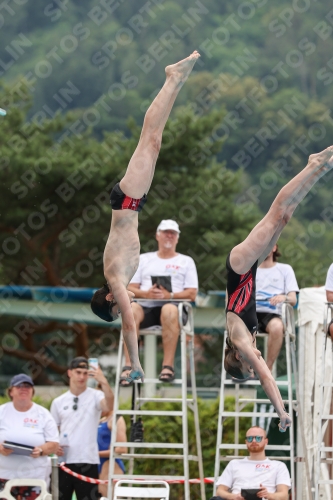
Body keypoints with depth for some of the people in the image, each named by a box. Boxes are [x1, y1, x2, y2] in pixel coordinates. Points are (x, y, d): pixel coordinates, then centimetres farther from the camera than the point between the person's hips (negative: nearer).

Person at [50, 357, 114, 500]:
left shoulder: (95, 396, 0)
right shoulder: (58, 402, 10)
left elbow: (109, 406, -22)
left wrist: (103, 382, -36)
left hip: (87, 461, -3)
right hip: (63, 461, 3)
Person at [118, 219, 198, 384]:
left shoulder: (186, 261, 20)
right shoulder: (143, 259, 25)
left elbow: (192, 294, 8)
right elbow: (130, 288, 15)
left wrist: (170, 295, -11)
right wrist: (146, 293, -7)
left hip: (172, 305, -1)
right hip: (145, 306, 1)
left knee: (169, 310, -40)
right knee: (132, 309, -35)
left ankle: (168, 366, -44)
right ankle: (128, 366, -41)